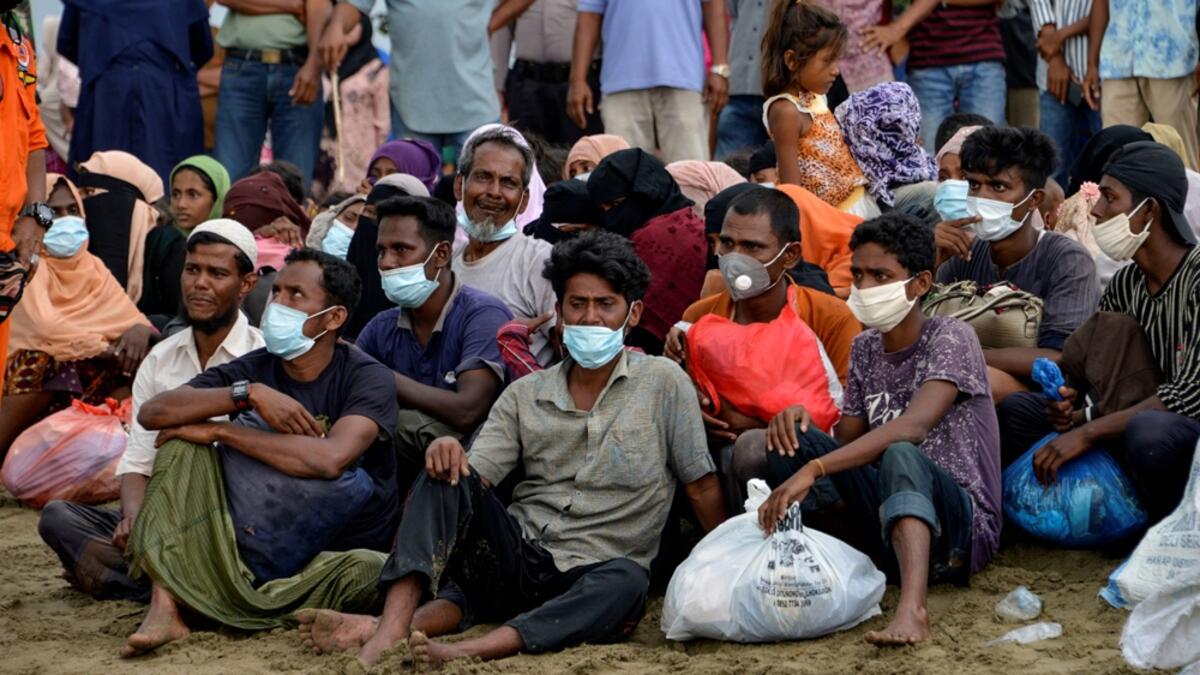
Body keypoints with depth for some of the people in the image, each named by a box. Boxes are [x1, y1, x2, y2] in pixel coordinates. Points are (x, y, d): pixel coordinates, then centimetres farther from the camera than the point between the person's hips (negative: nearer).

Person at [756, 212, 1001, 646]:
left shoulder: (952, 339, -10)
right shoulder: (865, 348, 13)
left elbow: (912, 426, -28)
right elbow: (846, 445, 15)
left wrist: (812, 469, -38)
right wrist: (799, 423, -9)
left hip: (963, 524, -6)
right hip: (885, 525, 6)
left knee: (900, 456, -40)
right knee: (784, 440, -8)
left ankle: (912, 607, -59)